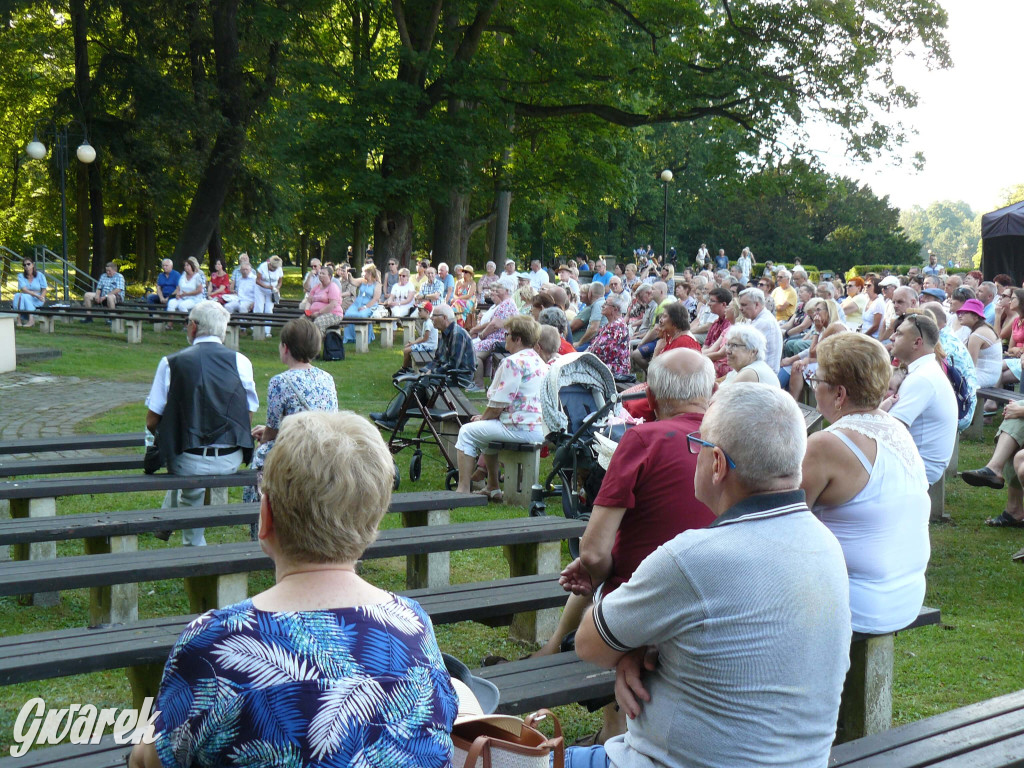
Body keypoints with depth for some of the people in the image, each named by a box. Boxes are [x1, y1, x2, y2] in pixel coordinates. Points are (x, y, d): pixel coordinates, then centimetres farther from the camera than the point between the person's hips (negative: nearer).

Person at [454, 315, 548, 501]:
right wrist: (485, 417, 21)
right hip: (540, 428, 10)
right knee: (487, 429, 30)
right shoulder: (540, 362, 16)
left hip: (521, 429, -10)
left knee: (468, 431, 3)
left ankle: (463, 489, 1)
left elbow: (498, 404, -14)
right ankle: (493, 488, 31)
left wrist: (482, 418, 6)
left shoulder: (513, 362, -14)